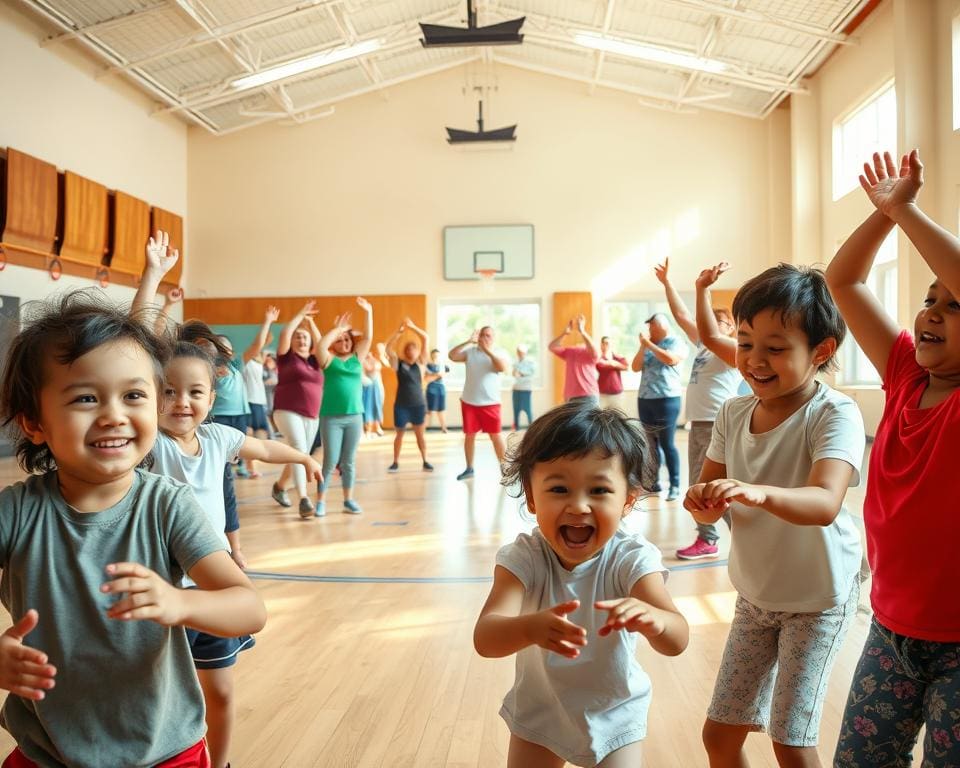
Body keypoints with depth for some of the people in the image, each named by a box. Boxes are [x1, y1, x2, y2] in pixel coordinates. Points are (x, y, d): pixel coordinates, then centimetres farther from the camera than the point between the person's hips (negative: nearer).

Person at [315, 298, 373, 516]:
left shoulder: (357, 357, 9)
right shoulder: (329, 359, 0)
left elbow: (368, 337, 1)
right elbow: (320, 346, -20)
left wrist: (368, 312, -7)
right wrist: (337, 329, -13)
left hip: (355, 416, 3)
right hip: (331, 417, -3)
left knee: (349, 461, 9)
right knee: (330, 461, -3)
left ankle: (348, 500, 17)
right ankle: (321, 501, 7)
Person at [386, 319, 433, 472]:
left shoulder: (420, 362, 0)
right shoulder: (398, 363, -1)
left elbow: (426, 340, -7)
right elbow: (388, 348, -13)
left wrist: (413, 327, -13)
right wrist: (399, 332, -20)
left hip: (418, 404, 0)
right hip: (401, 404, 0)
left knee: (420, 433, 6)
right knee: (399, 434, 9)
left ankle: (425, 461, 14)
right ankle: (396, 462, 17)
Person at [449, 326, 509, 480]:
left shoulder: (497, 353, -2)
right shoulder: (470, 351, 2)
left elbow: (503, 368, -21)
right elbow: (451, 356, -12)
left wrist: (488, 351, -25)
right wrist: (468, 342, -18)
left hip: (490, 402, -2)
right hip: (469, 401, 2)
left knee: (496, 435, -1)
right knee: (469, 435, 9)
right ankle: (469, 468, 20)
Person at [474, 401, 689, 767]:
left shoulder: (631, 558, -25)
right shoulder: (524, 557, -24)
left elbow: (677, 641, -37)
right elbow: (484, 638, -38)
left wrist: (652, 619, -61)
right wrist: (530, 628, -60)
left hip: (613, 716, 0)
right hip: (538, 713, 1)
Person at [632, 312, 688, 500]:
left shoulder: (676, 343, -2)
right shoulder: (648, 346, 13)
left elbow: (670, 359, -21)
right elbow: (635, 367, 6)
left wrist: (649, 344, -13)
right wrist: (642, 346, -4)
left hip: (666, 400, -6)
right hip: (645, 400, 6)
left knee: (667, 444, -6)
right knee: (651, 443, 11)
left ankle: (675, 486, -1)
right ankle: (654, 481, 19)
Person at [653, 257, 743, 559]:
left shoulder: (735, 351, -8)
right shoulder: (704, 346, 16)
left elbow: (710, 334, -27)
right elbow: (682, 316, 18)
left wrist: (702, 289, -32)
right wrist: (667, 283, 17)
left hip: (719, 426, -9)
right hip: (698, 425, 9)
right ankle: (706, 540, 21)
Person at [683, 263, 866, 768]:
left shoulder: (834, 414, -22)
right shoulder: (733, 414, -6)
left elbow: (825, 503, -38)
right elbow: (710, 507, -4)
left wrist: (758, 492, -56)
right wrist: (704, 501, -28)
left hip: (818, 598, -5)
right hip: (754, 594, 5)